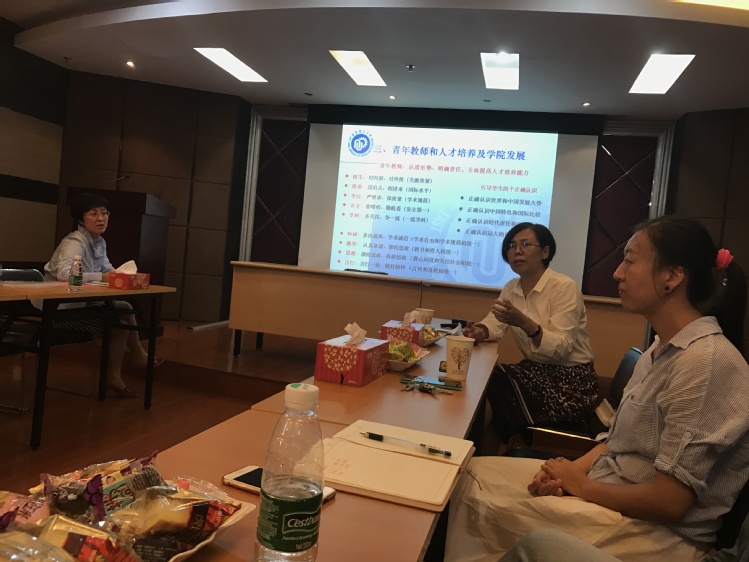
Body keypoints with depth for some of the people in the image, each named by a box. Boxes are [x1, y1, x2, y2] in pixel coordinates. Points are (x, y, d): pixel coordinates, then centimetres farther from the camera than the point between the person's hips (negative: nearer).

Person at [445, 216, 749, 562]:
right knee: (478, 474, 2)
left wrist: (582, 485, -11)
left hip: (658, 532, -8)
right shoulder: (661, 350, 7)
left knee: (487, 510, -12)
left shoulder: (706, 360, -24)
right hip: (610, 489, 8)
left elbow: (670, 501, -24)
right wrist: (569, 472, -5)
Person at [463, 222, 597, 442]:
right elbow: (494, 325, -3)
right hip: (536, 370, 6)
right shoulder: (511, 288, 5)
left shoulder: (564, 287, -17)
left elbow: (560, 348, -24)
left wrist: (524, 322, -40)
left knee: (498, 381, -25)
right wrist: (481, 331, -27)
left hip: (571, 378, -6)